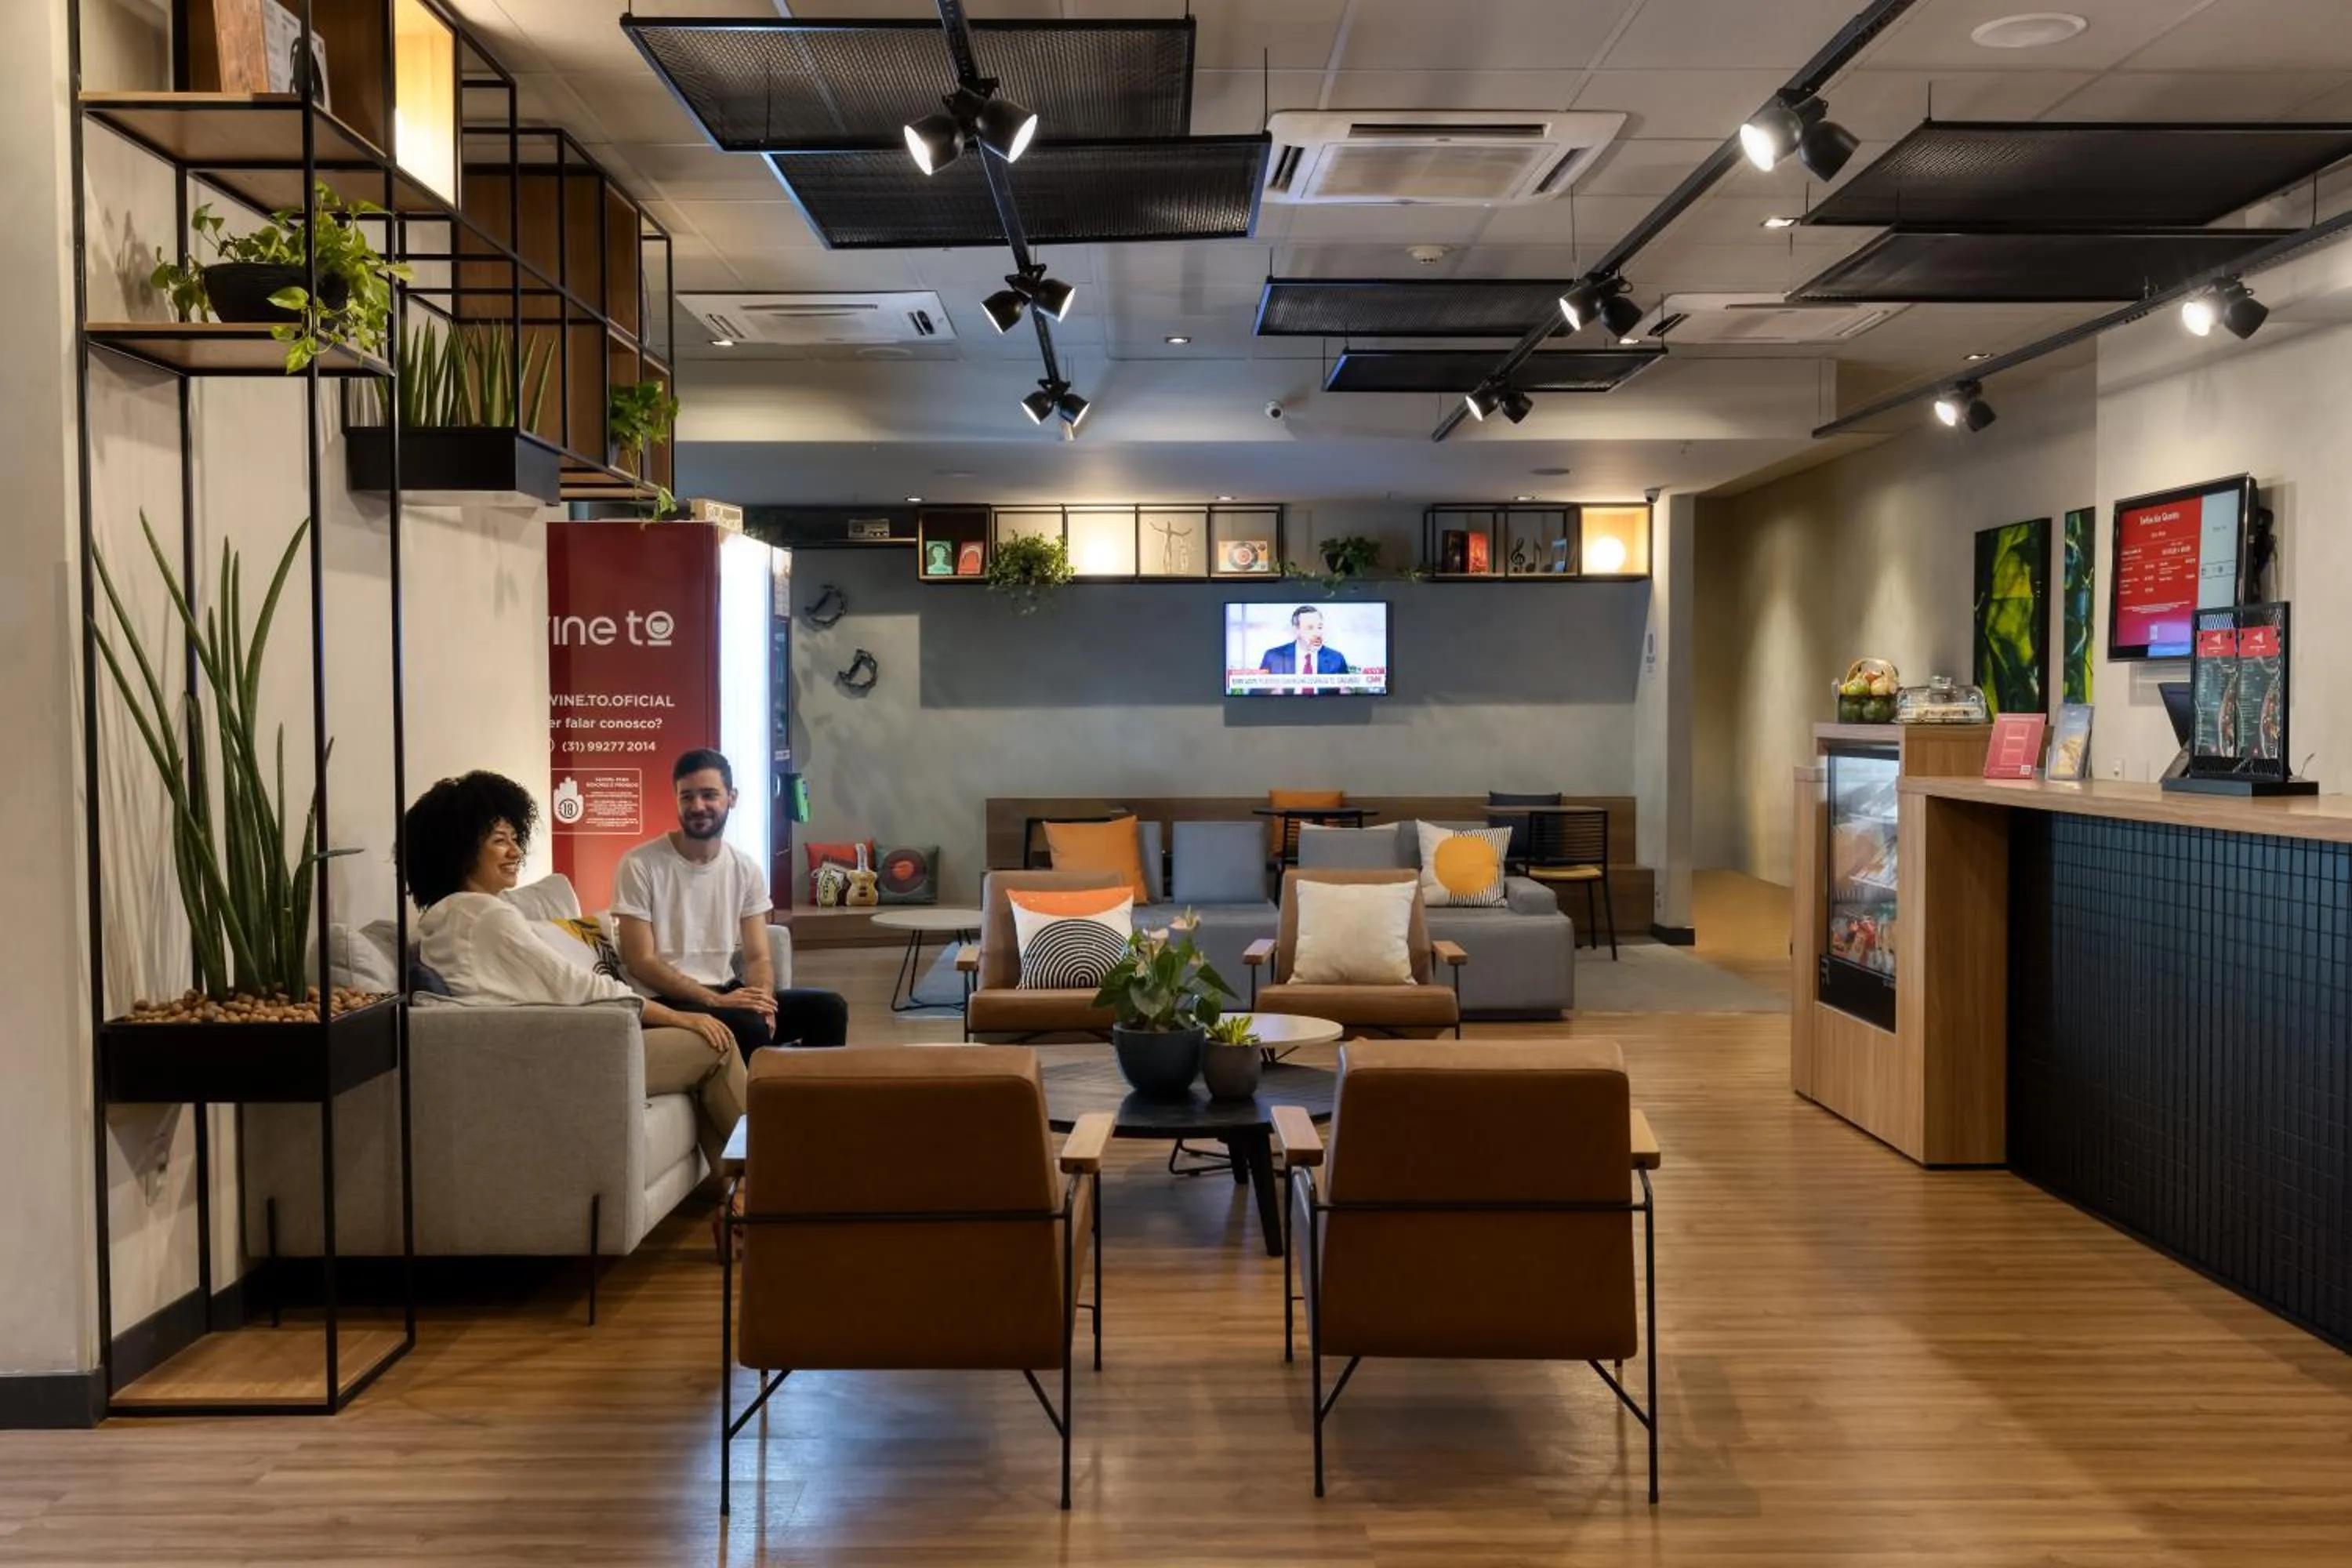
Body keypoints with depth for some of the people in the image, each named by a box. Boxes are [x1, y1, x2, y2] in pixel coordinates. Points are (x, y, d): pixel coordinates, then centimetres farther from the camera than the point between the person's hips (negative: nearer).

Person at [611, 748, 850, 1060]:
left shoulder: (746, 869, 5)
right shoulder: (640, 865, -10)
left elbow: (758, 957, 4)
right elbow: (639, 960, -13)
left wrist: (762, 1001, -20)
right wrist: (716, 1001, -23)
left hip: (726, 993, 6)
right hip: (665, 1001, -5)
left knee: (828, 1008, -12)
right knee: (750, 1027, -33)